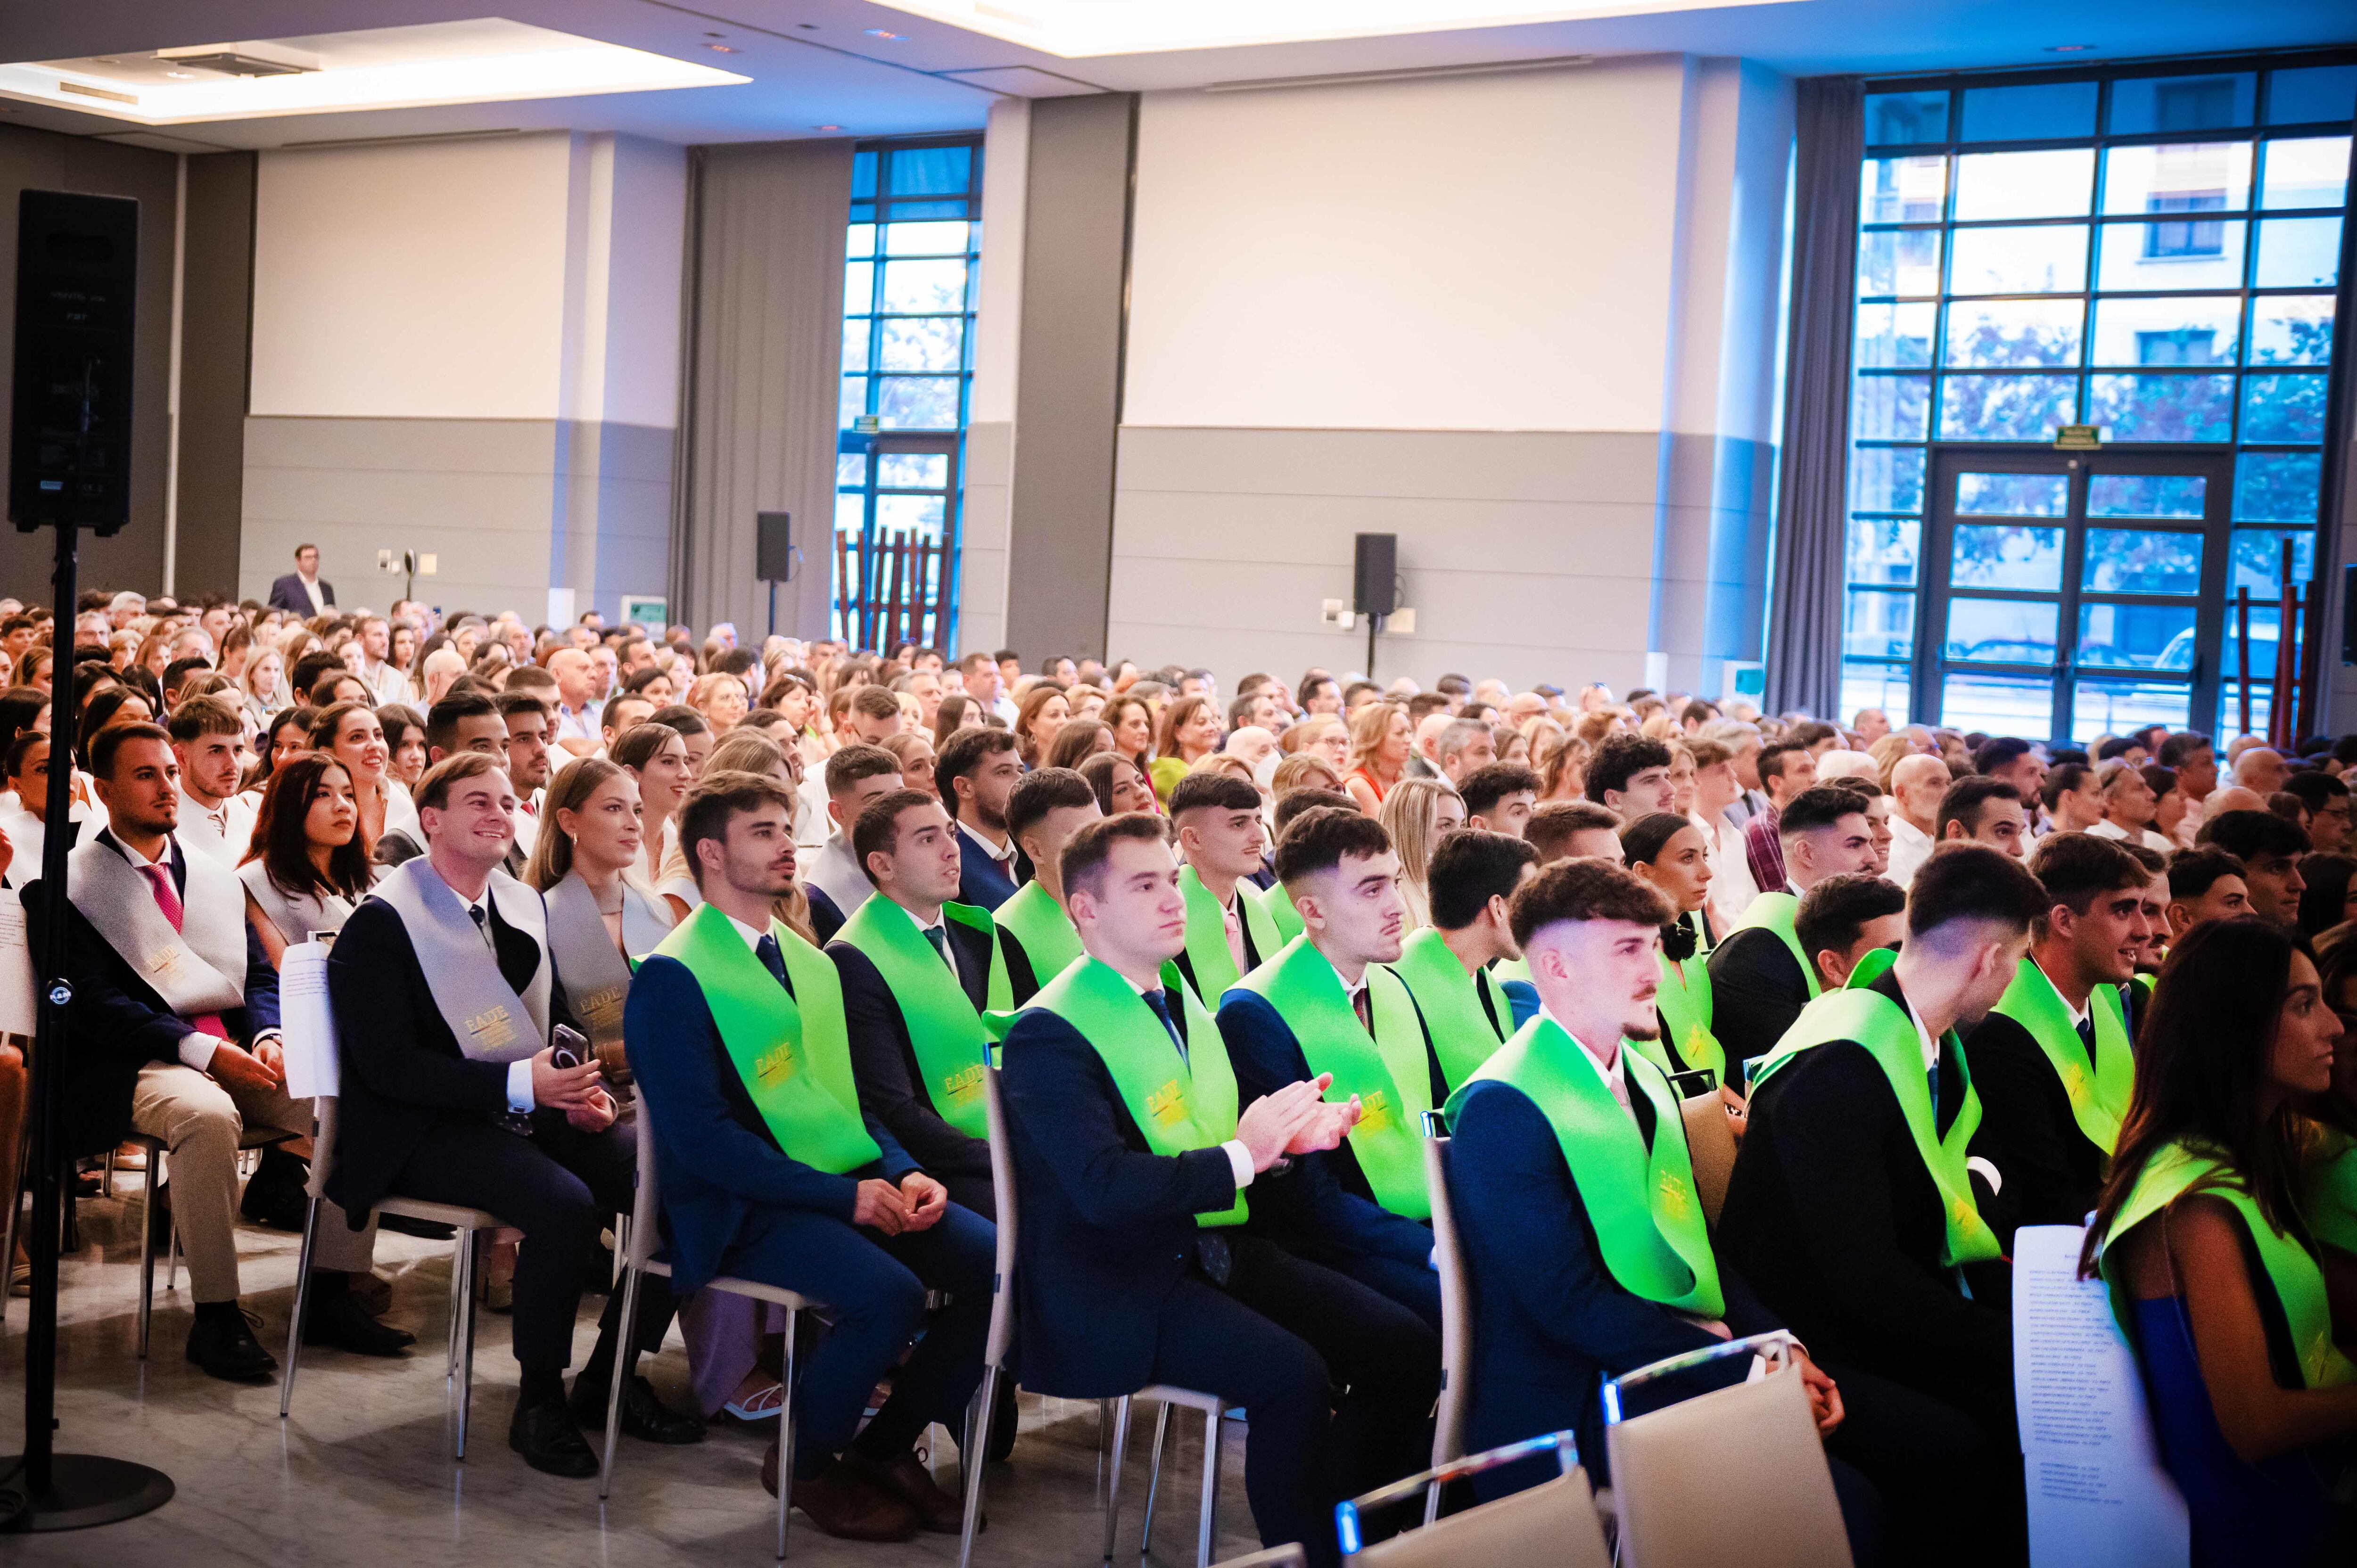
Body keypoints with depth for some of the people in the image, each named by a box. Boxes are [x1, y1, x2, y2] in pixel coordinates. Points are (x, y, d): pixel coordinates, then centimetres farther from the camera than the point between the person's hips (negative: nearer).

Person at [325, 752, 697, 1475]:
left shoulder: (526, 906, 15)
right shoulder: (382, 922, -7)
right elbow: (387, 1065, -16)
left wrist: (584, 1090, -3)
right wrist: (518, 1083, -25)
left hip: (533, 1115, 7)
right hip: (425, 1135, -7)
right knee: (565, 1205, -33)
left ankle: (609, 1379, 0)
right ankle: (539, 1402, -13)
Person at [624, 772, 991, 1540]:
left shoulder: (810, 963, 17)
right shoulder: (671, 977, -8)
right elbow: (701, 1137, -16)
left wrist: (900, 1173, -3)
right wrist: (843, 1196, -20)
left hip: (851, 1182, 7)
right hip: (741, 1209, -7)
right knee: (889, 1295, -30)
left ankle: (886, 1447, 7)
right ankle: (804, 1465, -2)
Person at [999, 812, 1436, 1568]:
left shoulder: (1185, 1007, 14)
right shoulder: (1049, 1035, -12)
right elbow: (1103, 1188, -24)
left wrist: (1288, 1135, -4)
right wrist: (1241, 1156, -20)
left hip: (1220, 1249, 8)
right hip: (1116, 1286, -8)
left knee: (1407, 1345, -7)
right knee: (1292, 1375, -29)